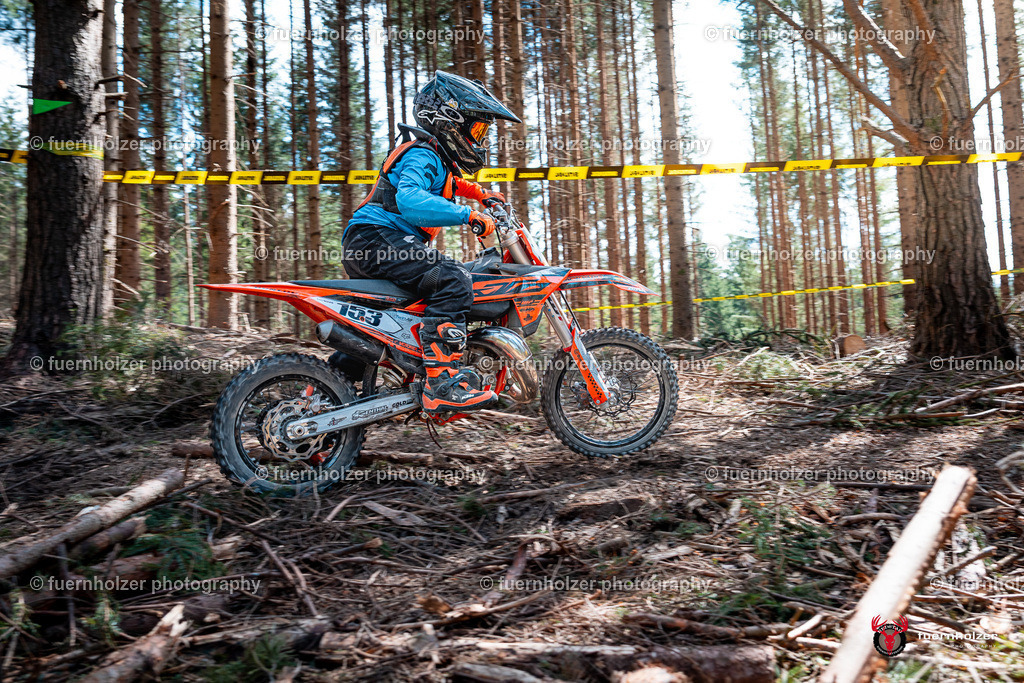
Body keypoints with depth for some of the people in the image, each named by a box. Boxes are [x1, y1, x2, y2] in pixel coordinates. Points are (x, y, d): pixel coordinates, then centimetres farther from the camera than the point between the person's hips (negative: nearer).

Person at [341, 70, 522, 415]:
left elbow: (440, 182, 46)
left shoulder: (439, 156, 21)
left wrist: (477, 192, 32)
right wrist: (467, 214, -31)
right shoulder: (422, 155, -10)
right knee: (452, 280, -28)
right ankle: (442, 384, -35)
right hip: (375, 236, -11)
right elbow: (409, 199, -30)